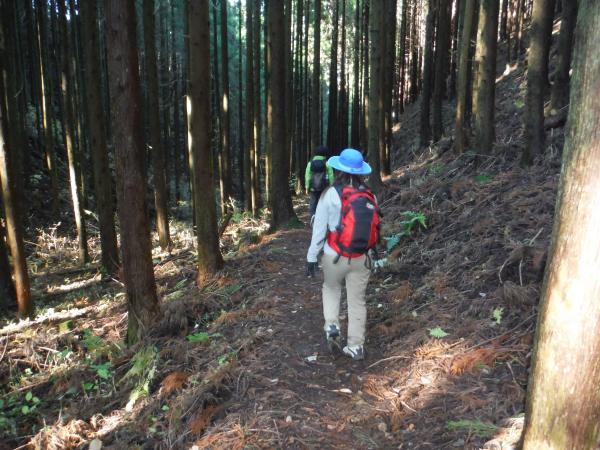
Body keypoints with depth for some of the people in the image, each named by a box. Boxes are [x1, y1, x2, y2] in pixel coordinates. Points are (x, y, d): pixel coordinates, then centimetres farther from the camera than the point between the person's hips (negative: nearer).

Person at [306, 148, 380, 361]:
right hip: (361, 258, 2)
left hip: (335, 256, -2)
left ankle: (332, 326, 10)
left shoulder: (331, 194, -12)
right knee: (357, 300, 12)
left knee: (331, 289, 25)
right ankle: (355, 347, 18)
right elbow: (374, 226, 3)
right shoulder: (369, 196, -2)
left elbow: (319, 228, -9)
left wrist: (311, 256, -1)